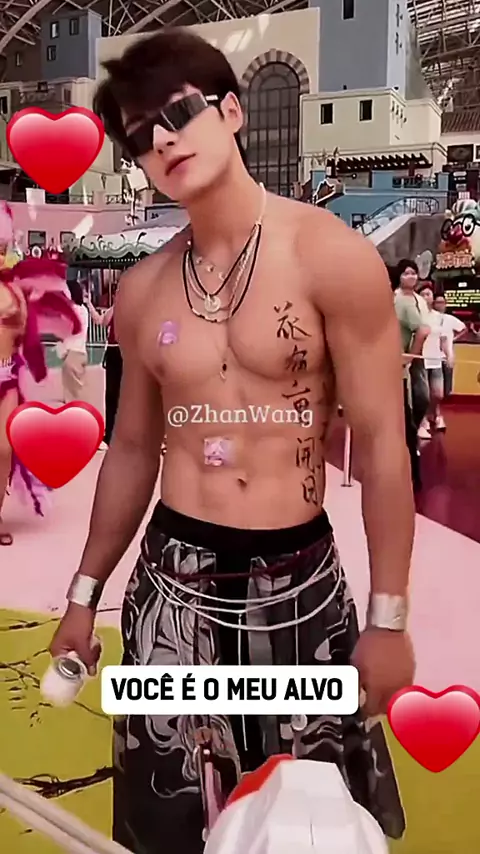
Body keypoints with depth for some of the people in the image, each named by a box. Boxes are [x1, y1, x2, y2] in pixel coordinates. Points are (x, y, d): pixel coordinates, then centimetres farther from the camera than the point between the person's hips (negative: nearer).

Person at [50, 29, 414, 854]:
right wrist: (84, 594, 15)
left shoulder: (332, 257, -9)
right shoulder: (140, 290, 4)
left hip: (300, 580, -3)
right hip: (171, 581, 3)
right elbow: (132, 449, 11)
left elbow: (381, 443, -8)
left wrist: (389, 618, -9)